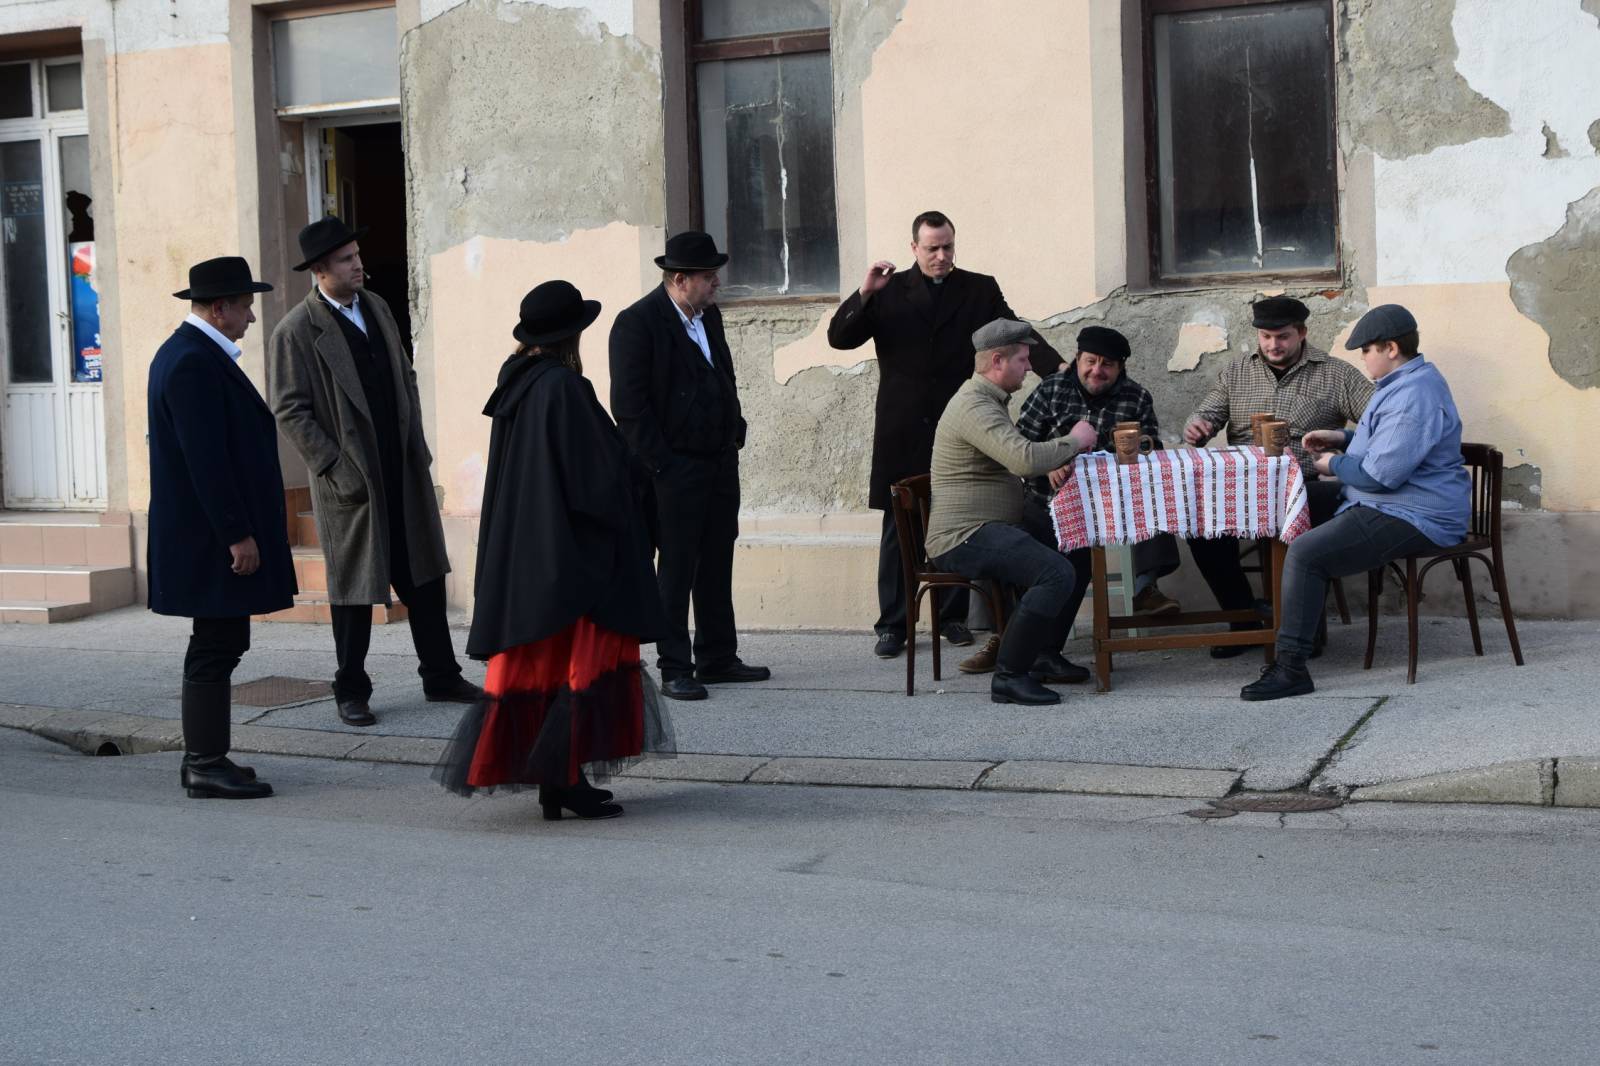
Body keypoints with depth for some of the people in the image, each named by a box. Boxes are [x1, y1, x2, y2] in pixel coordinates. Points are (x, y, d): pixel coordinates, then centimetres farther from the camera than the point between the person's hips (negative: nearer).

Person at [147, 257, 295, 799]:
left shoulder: (191, 353, 16)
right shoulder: (195, 363, -18)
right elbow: (207, 460, -23)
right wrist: (238, 534, -22)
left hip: (210, 535, 11)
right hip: (212, 535, -11)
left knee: (216, 646, 15)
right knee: (215, 648, -6)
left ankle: (203, 757, 21)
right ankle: (207, 765, -1)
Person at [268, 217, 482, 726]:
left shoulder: (376, 306, 9)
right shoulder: (296, 332, -11)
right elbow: (291, 413, -12)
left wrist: (417, 442, 9)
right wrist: (337, 470, -16)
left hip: (405, 470, 6)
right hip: (351, 480, -6)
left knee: (424, 575, 11)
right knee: (354, 588, 4)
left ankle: (440, 677, 22)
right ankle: (351, 693, 17)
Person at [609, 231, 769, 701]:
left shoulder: (709, 316, 11)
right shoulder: (637, 323, -13)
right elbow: (628, 404, -15)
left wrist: (735, 432, 14)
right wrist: (659, 464, -17)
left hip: (721, 463, 8)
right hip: (674, 466, -7)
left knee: (717, 563, 13)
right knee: (676, 569, -2)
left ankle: (717, 658, 22)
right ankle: (674, 668, 4)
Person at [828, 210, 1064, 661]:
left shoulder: (979, 290, 7)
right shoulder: (889, 291, 4)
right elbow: (839, 337, 0)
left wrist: (1059, 369, -20)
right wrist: (864, 294, -16)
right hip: (902, 433, -1)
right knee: (898, 530, 2)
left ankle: (952, 616, 17)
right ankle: (892, 624, 8)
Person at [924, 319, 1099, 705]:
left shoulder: (990, 400, 18)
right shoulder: (974, 406, -18)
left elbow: (1016, 458, 31)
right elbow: (1025, 459, -31)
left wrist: (1055, 463, 12)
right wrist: (1073, 441, -14)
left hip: (997, 524, 11)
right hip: (963, 536, -11)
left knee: (1079, 555, 12)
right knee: (1057, 573, -26)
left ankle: (1044, 655, 17)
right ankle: (1009, 676, -18)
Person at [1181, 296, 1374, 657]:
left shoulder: (1335, 374, 6)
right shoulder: (1236, 373, 17)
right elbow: (1207, 416, 13)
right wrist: (1195, 427, -13)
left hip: (1306, 486, -2)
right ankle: (1243, 618, -8)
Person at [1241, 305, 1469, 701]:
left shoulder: (1413, 397, -23)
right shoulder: (1407, 381, 15)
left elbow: (1382, 473, -27)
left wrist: (1335, 465, -9)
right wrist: (1342, 438, 17)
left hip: (1411, 519, -12)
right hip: (1394, 506, 12)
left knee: (1304, 554, -23)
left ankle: (1291, 667, -22)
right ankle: (1308, 632, 21)